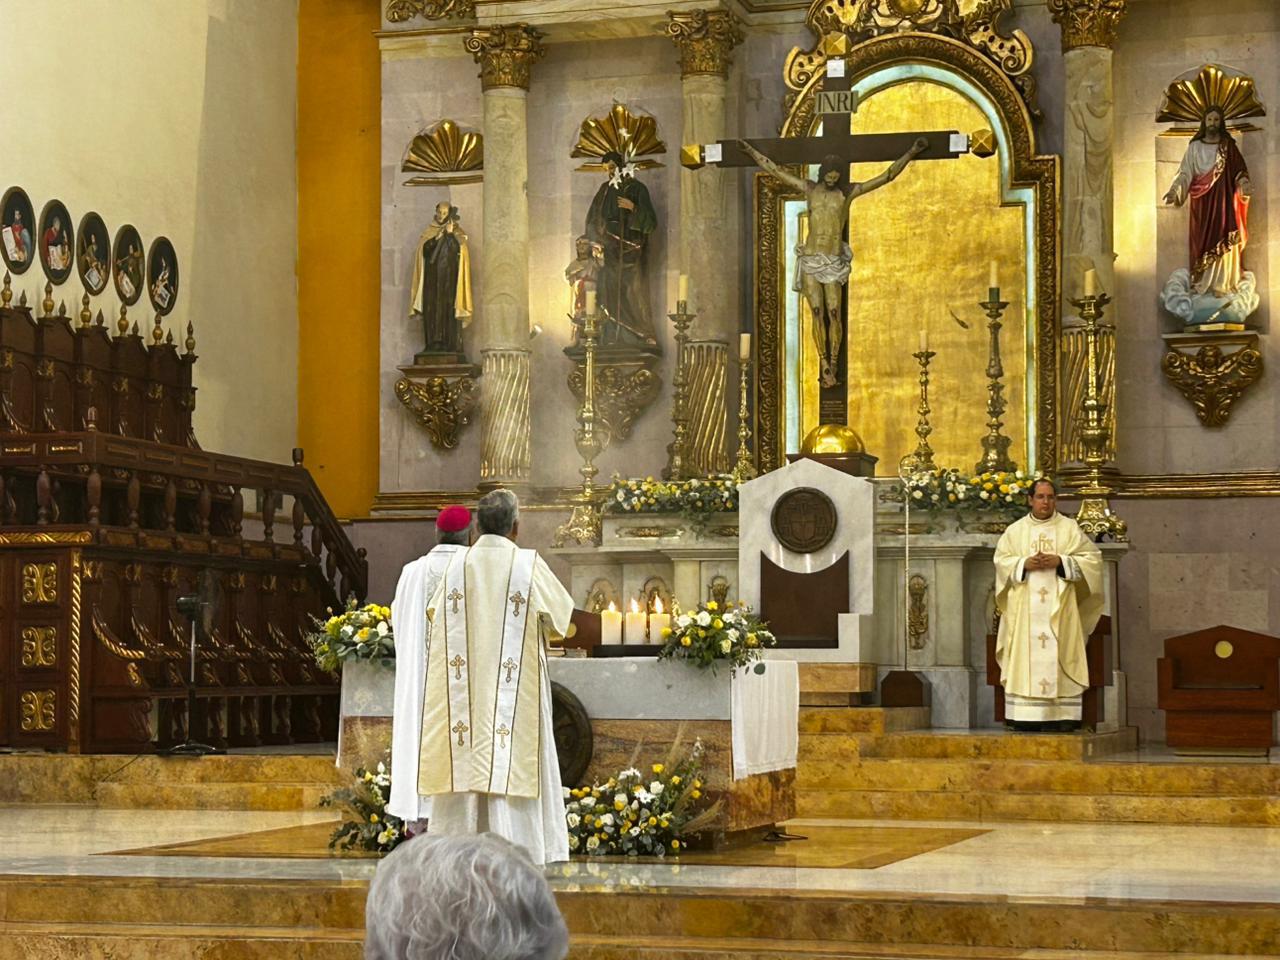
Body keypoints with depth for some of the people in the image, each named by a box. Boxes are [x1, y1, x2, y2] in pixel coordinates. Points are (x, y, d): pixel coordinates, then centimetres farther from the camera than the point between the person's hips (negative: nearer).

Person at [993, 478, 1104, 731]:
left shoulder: (1070, 528, 8)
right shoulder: (1015, 530, 12)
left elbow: (1091, 557, 2)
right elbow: (1001, 560, 7)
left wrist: (1060, 561, -11)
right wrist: (1024, 564, -11)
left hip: (1059, 605, -1)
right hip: (1024, 607, 1)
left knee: (1059, 658, -6)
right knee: (1026, 659, -5)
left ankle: (1063, 716, -8)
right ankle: (1026, 717, -7)